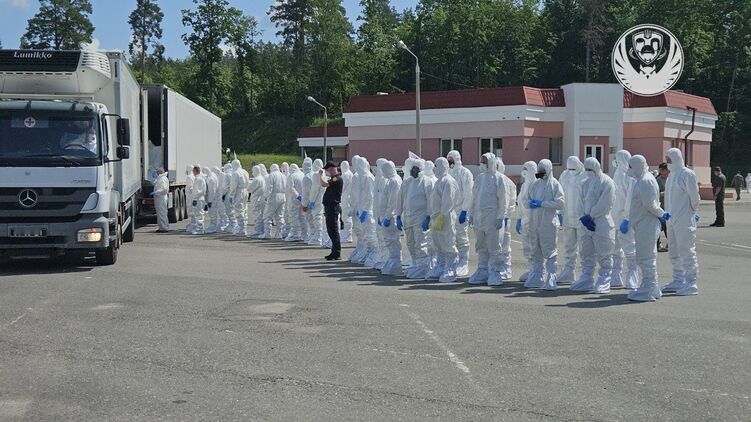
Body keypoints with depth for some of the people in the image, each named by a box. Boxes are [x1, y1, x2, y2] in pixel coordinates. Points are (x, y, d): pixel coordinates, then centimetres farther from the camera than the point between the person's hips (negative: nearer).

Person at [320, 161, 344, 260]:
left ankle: (337, 254, -7)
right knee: (331, 230, 14)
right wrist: (321, 175, 13)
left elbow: (323, 184, -25)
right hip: (330, 207, 10)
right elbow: (323, 184, 21)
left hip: (333, 207, -10)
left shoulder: (337, 179, -16)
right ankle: (334, 252, 21)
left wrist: (321, 175, -9)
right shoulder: (333, 179, 16)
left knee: (333, 231, -9)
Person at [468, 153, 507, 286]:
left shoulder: (497, 178, -5)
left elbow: (502, 199, -7)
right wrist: (472, 214, 13)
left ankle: (495, 272, 3)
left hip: (491, 217, -6)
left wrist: (500, 217, -12)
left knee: (493, 247, -3)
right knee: (480, 247, 11)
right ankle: (482, 271, 19)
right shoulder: (480, 177, 13)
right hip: (478, 217, 6)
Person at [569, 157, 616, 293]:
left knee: (604, 256, -1)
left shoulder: (607, 182, -7)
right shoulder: (586, 184, 14)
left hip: (602, 225, -7)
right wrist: (583, 217, -6)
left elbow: (604, 204, -15)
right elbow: (581, 203, 10)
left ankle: (604, 283, 4)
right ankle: (586, 280, 20)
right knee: (586, 255, 12)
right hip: (585, 225, 7)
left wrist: (590, 216, -13)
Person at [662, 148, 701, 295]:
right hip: (672, 220, 9)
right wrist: (666, 213, 12)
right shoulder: (671, 175, 15)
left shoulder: (687, 174, -12)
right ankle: (678, 281, 24)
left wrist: (693, 211, -2)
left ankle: (692, 283, -3)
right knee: (674, 253, 15)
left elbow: (694, 195, -13)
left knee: (687, 251, -7)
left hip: (685, 221, -9)